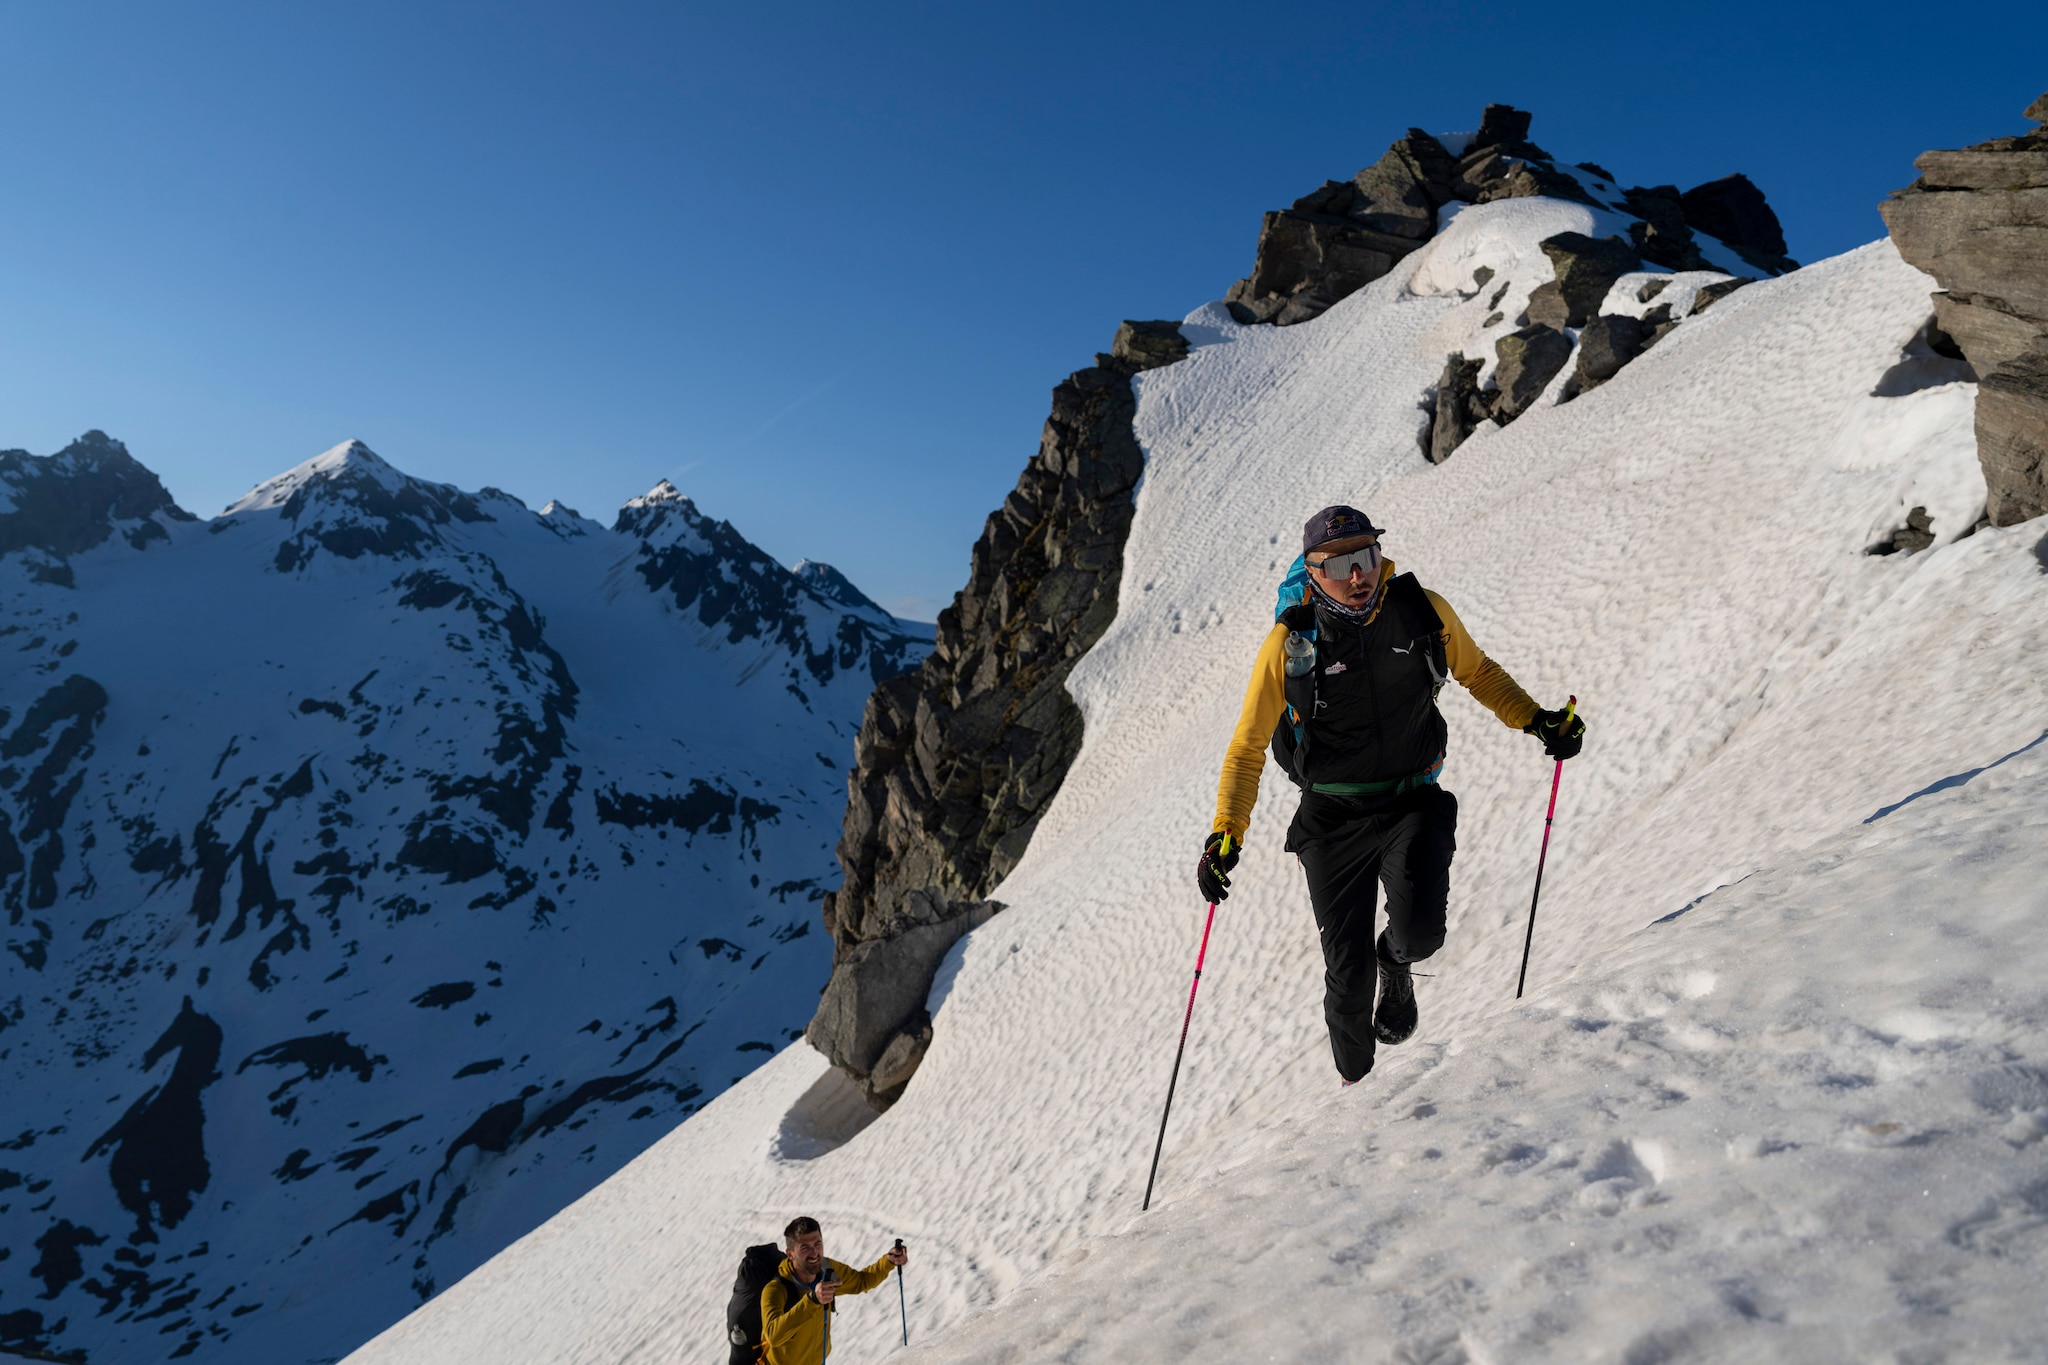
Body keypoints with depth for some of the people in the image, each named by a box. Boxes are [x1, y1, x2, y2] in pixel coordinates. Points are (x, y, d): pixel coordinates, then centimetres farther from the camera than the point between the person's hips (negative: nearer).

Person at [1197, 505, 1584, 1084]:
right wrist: (1225, 836, -15)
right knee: (1348, 975, 2)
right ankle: (1356, 1081, 33)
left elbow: (1477, 671, 14)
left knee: (1420, 931, -23)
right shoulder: (1290, 642, -13)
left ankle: (1395, 961, 18)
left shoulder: (1424, 611, -8)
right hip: (1334, 818, -1)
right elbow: (1247, 748, -6)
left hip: (1415, 804, 1)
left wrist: (1535, 720, 2)